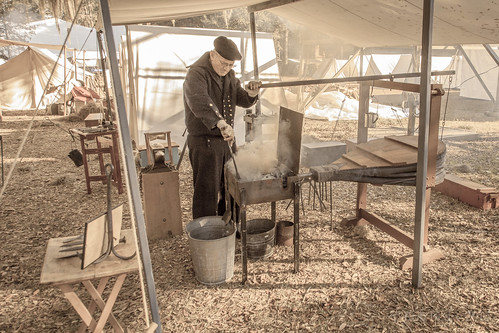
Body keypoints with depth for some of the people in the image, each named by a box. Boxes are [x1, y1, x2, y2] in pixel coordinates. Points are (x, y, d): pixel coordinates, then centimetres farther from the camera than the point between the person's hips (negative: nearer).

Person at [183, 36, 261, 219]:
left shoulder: (230, 75, 11)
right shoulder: (196, 73, -16)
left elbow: (243, 100, 11)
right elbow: (199, 102, -35)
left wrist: (251, 94, -13)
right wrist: (221, 123, -49)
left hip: (227, 139, 8)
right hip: (204, 141, -8)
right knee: (207, 191, -3)